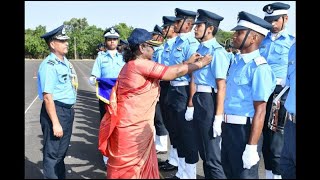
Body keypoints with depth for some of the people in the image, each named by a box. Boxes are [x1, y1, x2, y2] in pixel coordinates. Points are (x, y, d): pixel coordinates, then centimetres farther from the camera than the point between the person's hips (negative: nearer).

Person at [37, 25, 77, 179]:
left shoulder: (65, 62, 8)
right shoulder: (49, 65, -20)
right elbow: (47, 96, -24)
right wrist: (55, 123, -24)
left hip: (68, 110, 9)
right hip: (55, 111, -9)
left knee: (62, 151, 23)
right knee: (53, 153, 5)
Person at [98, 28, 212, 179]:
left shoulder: (132, 64, 12)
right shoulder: (141, 64, -18)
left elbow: (167, 70, 14)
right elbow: (174, 73, -13)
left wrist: (188, 62, 13)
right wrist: (200, 64, -1)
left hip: (133, 124, 9)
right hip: (132, 126, -9)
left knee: (143, 163, 18)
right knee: (128, 168, 6)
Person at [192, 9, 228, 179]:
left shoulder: (217, 51, -16)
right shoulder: (200, 48, 10)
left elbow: (221, 87, -19)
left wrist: (218, 117, -21)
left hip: (210, 101, -9)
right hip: (199, 100, 9)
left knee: (212, 155, 2)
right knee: (204, 151, 21)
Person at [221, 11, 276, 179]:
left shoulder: (259, 68, -21)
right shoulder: (237, 60, 7)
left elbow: (260, 111, -23)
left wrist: (252, 147, -24)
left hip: (244, 130, -8)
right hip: (228, 127, 9)